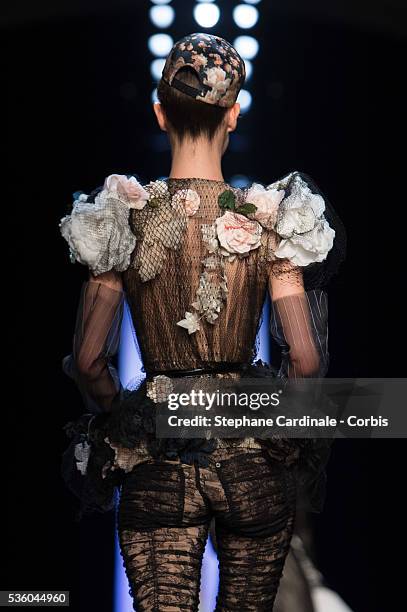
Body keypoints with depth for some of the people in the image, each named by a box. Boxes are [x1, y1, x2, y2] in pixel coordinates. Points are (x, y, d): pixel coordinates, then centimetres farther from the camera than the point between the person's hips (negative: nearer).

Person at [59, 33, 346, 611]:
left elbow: (88, 360, -6)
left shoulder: (121, 220, -6)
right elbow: (306, 360, -10)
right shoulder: (269, 221, -8)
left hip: (156, 459, 0)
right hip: (253, 458, 1)